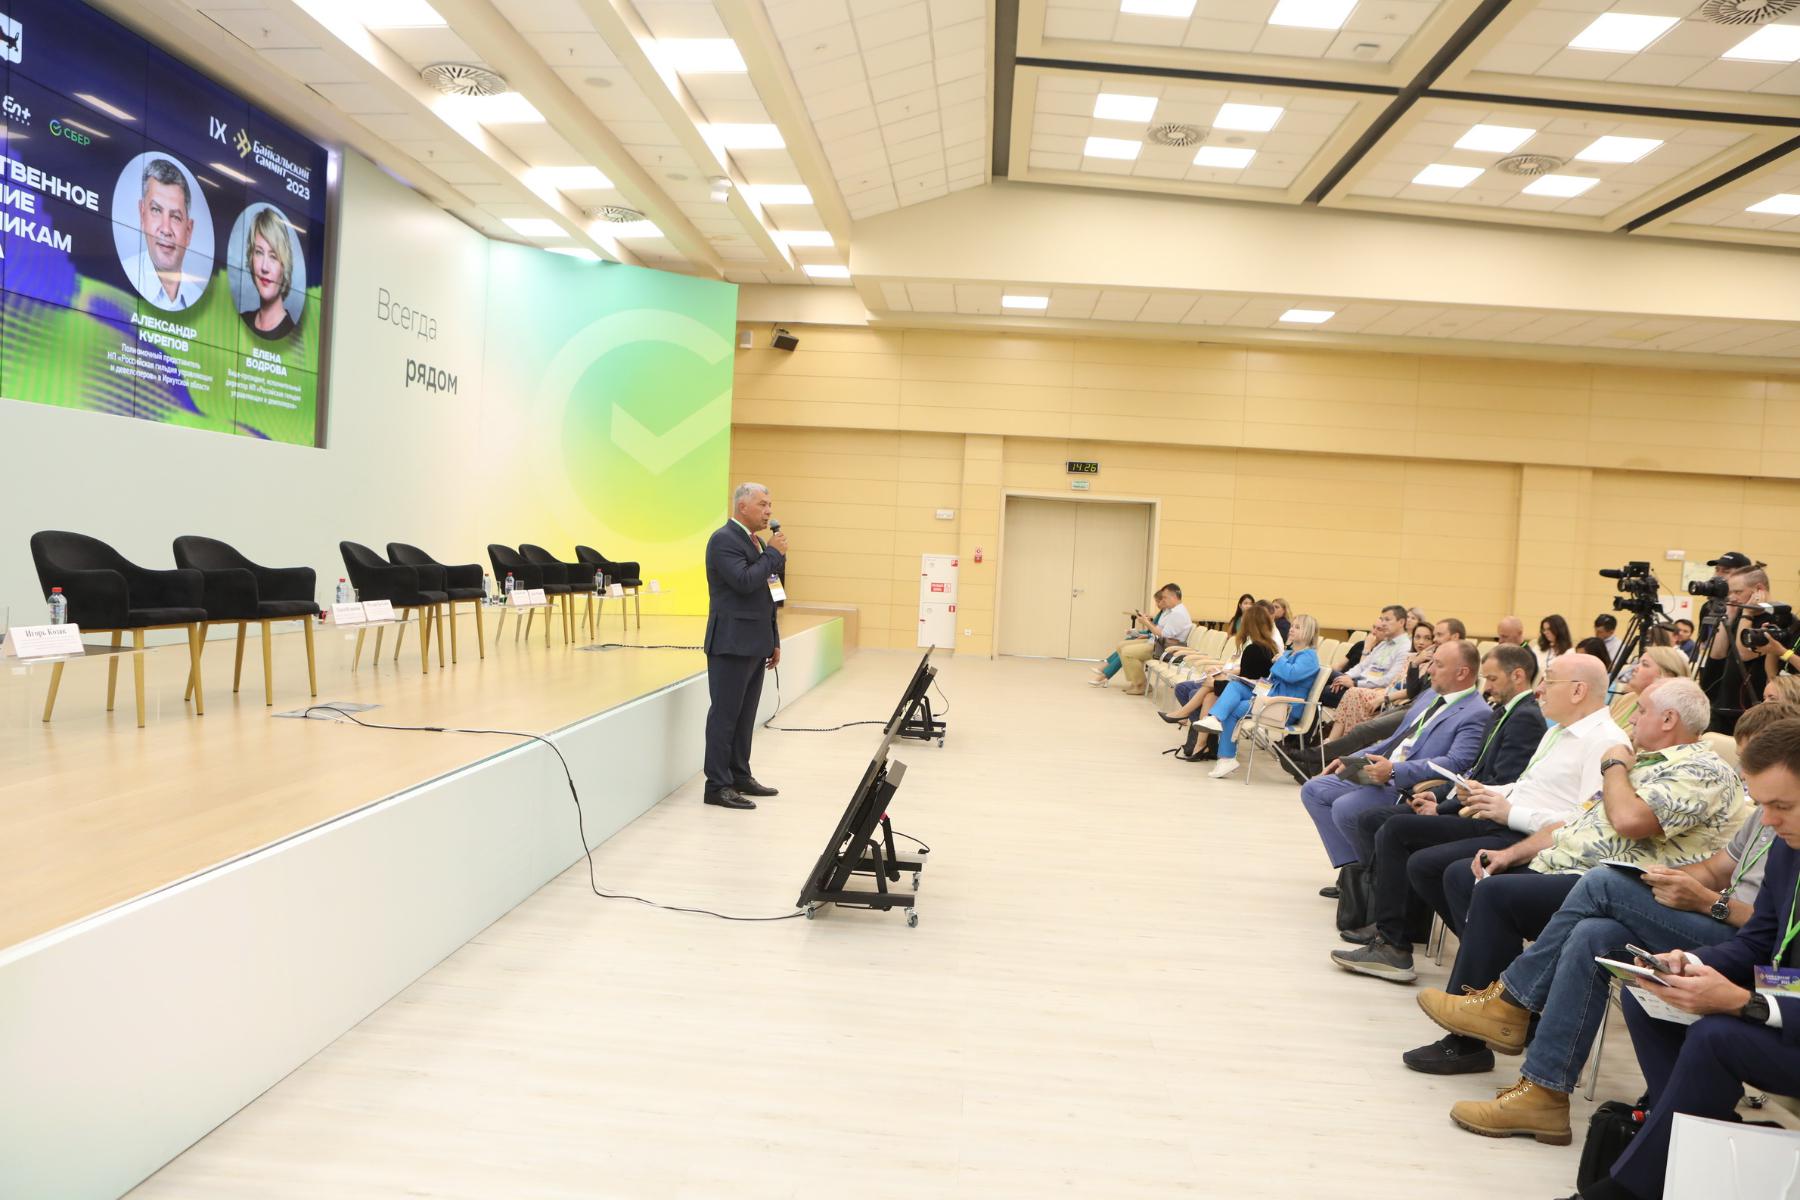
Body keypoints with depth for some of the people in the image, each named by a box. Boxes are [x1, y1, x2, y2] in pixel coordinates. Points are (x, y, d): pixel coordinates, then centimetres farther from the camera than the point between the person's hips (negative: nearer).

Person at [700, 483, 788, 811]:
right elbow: (744, 581, -25)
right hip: (731, 644, -9)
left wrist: (773, 641, 17)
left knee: (745, 715, 13)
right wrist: (773, 553, -13)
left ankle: (740, 776, 22)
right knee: (725, 715, -4)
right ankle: (717, 786, 2)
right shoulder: (723, 539, -11)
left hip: (754, 644, 9)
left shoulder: (757, 542, 16)